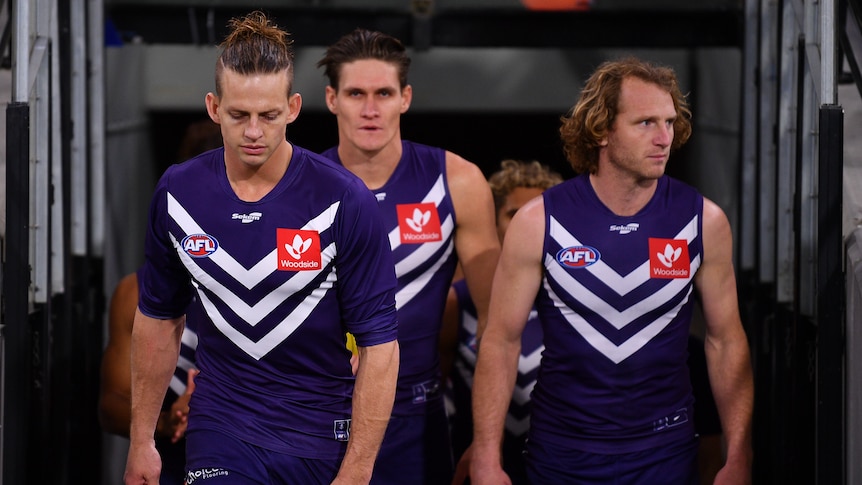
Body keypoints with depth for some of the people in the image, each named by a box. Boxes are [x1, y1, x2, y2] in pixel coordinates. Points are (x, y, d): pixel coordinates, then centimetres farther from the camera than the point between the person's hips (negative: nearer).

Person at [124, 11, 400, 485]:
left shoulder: (344, 200, -13)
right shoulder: (176, 192, -2)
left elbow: (379, 344, -12)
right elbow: (159, 319, 11)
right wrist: (141, 441, 11)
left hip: (323, 438, -1)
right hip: (221, 437, 1)